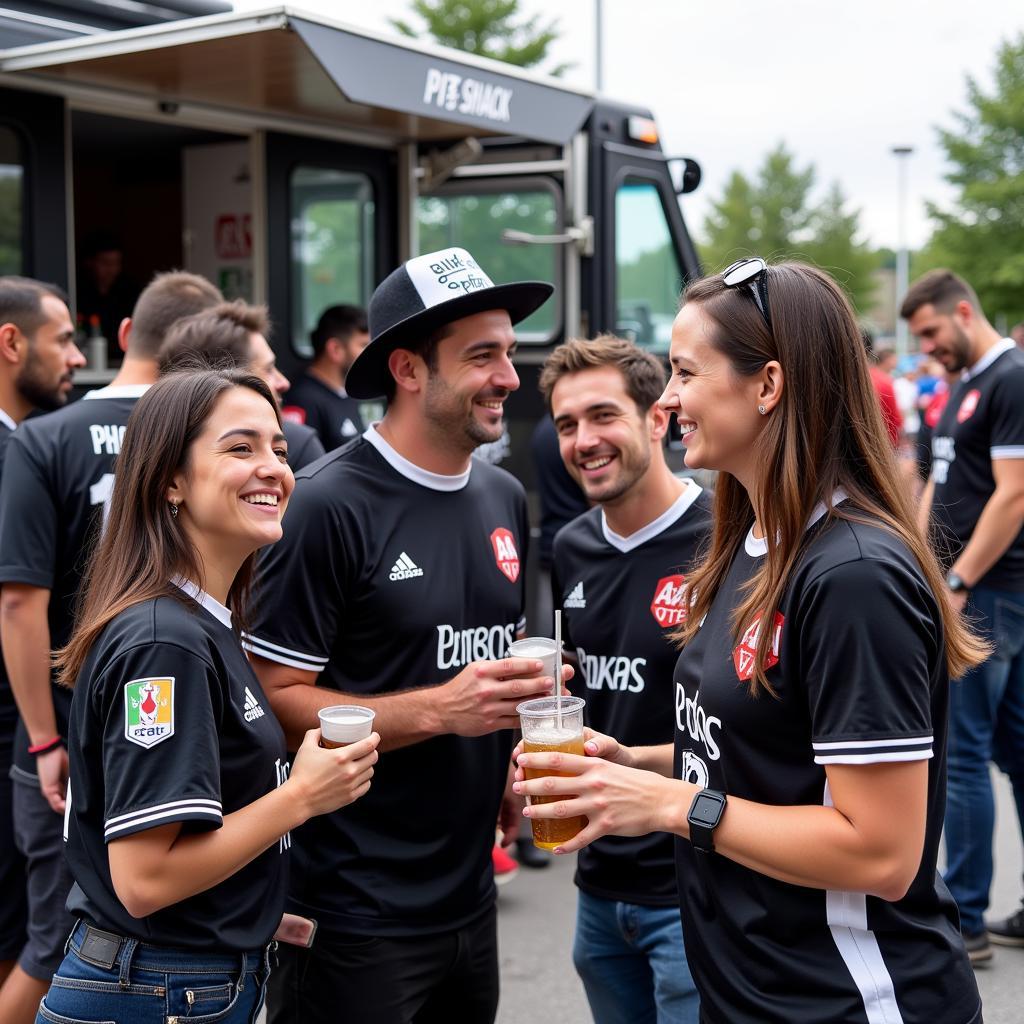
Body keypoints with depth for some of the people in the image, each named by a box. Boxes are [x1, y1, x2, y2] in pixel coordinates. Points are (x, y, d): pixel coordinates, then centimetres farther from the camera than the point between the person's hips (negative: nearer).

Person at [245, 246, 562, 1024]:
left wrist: (511, 757, 4)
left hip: (471, 896, 7)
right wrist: (436, 711, -24)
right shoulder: (330, 506, -16)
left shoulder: (505, 499, 8)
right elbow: (275, 699, -17)